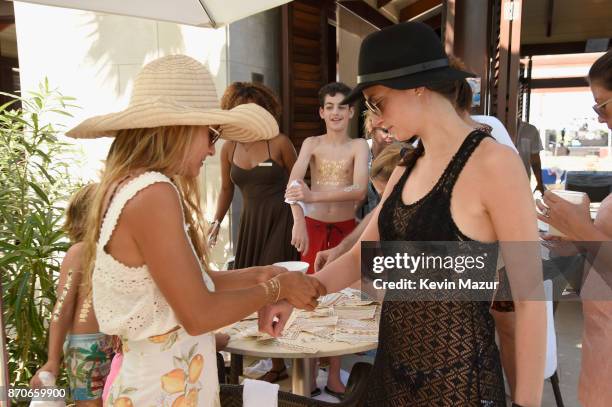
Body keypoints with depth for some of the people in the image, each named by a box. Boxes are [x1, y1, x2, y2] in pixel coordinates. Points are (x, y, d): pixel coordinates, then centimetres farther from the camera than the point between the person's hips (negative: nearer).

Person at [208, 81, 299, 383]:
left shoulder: (280, 143, -8)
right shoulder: (229, 148, 4)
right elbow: (226, 189, 16)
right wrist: (217, 221, 8)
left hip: (281, 221, -5)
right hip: (250, 223, 5)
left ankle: (278, 364, 7)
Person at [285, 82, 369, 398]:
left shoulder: (359, 146, -3)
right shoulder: (311, 144, -1)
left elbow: (360, 189, -19)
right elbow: (293, 183, -17)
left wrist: (314, 196, -32)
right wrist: (298, 221, -35)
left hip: (346, 229, 0)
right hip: (314, 227, 0)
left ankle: (334, 377, 22)